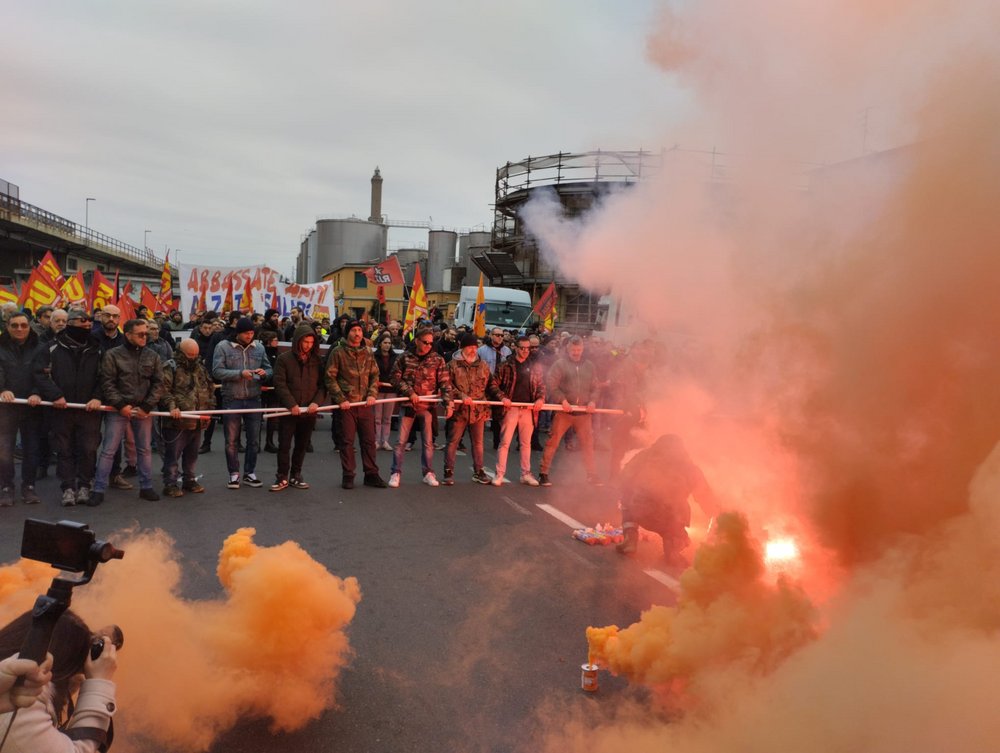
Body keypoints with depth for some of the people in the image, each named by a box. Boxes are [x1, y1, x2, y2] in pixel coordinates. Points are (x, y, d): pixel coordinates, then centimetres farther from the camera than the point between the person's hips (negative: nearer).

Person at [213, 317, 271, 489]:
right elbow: (217, 371, -12)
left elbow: (269, 369, 11)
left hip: (254, 399, 3)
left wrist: (264, 373, -13)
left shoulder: (259, 347, 5)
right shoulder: (223, 346, -5)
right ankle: (234, 474, 20)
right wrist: (240, 373, -21)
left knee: (254, 439, 9)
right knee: (232, 440, 7)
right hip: (231, 400, -3)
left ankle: (249, 473, 22)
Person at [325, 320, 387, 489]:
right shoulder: (338, 352, -3)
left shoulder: (368, 353, 9)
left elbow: (375, 376, 12)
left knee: (369, 440, 7)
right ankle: (348, 476, 11)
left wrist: (372, 394, -4)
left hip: (365, 404, 4)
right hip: (346, 404, -4)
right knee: (347, 441, 2)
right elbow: (330, 378, -5)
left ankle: (371, 474, 16)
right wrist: (340, 399, -13)